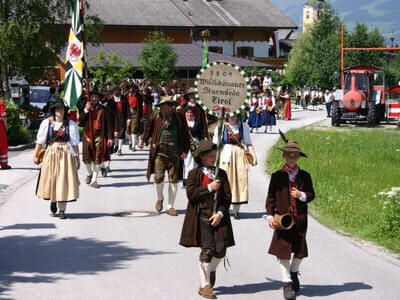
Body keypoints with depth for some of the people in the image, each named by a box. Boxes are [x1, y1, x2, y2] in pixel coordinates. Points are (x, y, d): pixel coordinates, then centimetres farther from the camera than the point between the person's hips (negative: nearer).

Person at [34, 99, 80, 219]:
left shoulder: (70, 124, 2)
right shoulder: (46, 123, 3)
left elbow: (75, 144, 3)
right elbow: (40, 141, 3)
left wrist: (77, 158, -1)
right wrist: (35, 155, -1)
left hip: (66, 155, -1)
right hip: (51, 154, 1)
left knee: (64, 180, -4)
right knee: (51, 179, 5)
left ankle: (62, 209, 0)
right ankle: (53, 201, 32)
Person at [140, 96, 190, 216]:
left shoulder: (179, 119, 1)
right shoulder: (156, 118, 2)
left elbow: (185, 135, 6)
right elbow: (149, 129, 15)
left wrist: (185, 151, -1)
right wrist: (143, 140, -2)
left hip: (174, 153, 0)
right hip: (159, 151, 0)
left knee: (173, 180, 2)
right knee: (159, 177, -10)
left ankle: (170, 206, 14)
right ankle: (160, 199, 20)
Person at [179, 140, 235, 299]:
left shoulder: (221, 174, 11)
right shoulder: (195, 173, 3)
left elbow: (227, 196, 6)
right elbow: (190, 193, -9)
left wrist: (220, 213, -6)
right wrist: (209, 188, -14)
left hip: (218, 217, 4)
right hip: (202, 217, -4)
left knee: (221, 250, -2)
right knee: (208, 249, -11)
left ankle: (211, 270, 32)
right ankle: (205, 285, 0)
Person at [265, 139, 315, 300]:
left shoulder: (305, 176, 6)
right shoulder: (277, 176, 0)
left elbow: (311, 194, 8)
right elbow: (270, 197, 0)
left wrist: (302, 195, -13)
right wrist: (270, 215, -10)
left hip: (300, 219, 2)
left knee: (300, 251, 7)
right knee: (283, 251, -2)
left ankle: (294, 272, 36)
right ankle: (287, 283, 8)